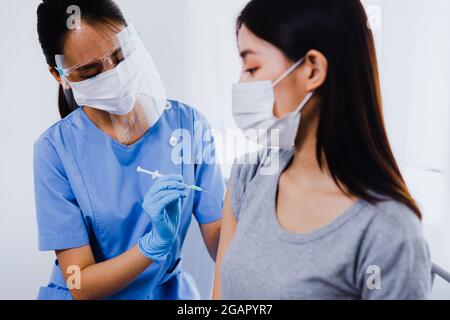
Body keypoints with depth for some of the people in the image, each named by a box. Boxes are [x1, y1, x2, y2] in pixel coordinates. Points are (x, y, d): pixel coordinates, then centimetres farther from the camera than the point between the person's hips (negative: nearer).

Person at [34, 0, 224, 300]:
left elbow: (218, 243, -8)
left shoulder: (188, 124, -10)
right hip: (88, 294, -1)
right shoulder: (55, 150, -14)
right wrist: (155, 243, -28)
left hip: (170, 291, 2)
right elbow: (81, 286, -14)